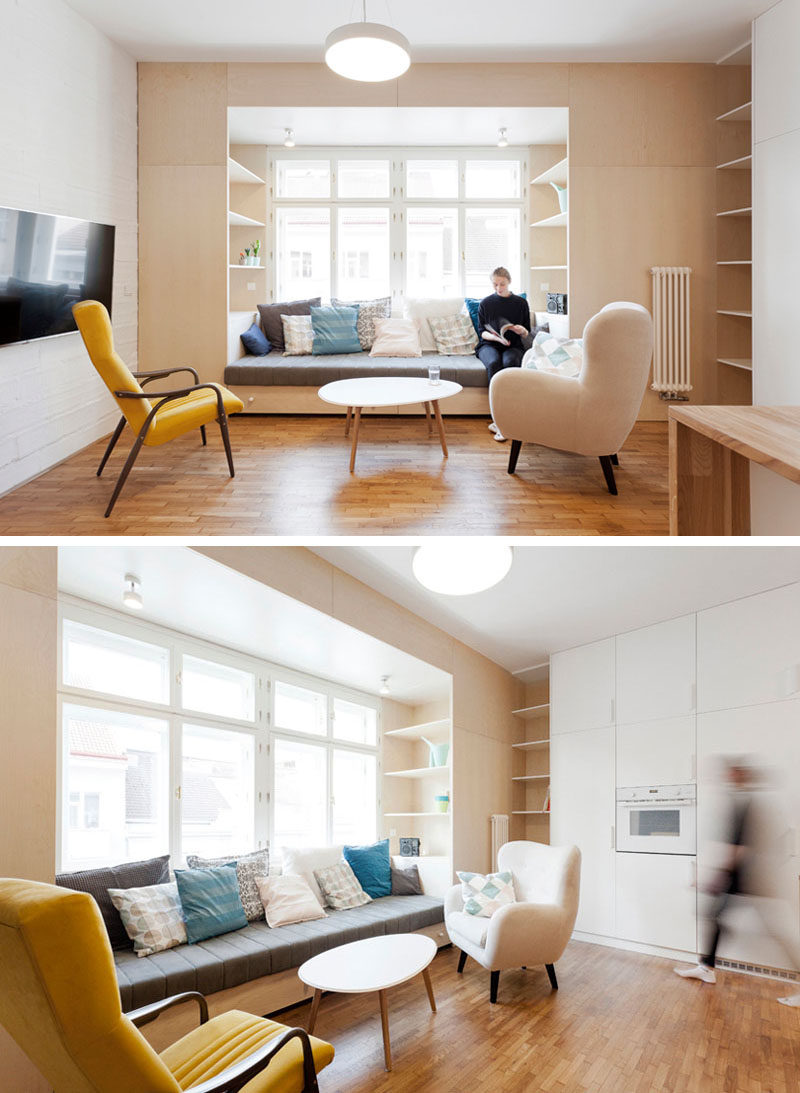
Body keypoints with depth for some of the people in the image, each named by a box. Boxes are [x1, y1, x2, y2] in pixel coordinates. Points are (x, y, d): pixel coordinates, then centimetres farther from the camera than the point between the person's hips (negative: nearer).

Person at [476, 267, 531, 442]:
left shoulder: (521, 303, 8)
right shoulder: (485, 303, 8)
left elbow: (527, 334, 11)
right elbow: (482, 331, 8)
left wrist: (522, 330, -14)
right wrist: (494, 336, -14)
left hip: (513, 346, 0)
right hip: (489, 345, 0)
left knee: (510, 362, -38)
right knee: (494, 363, -38)